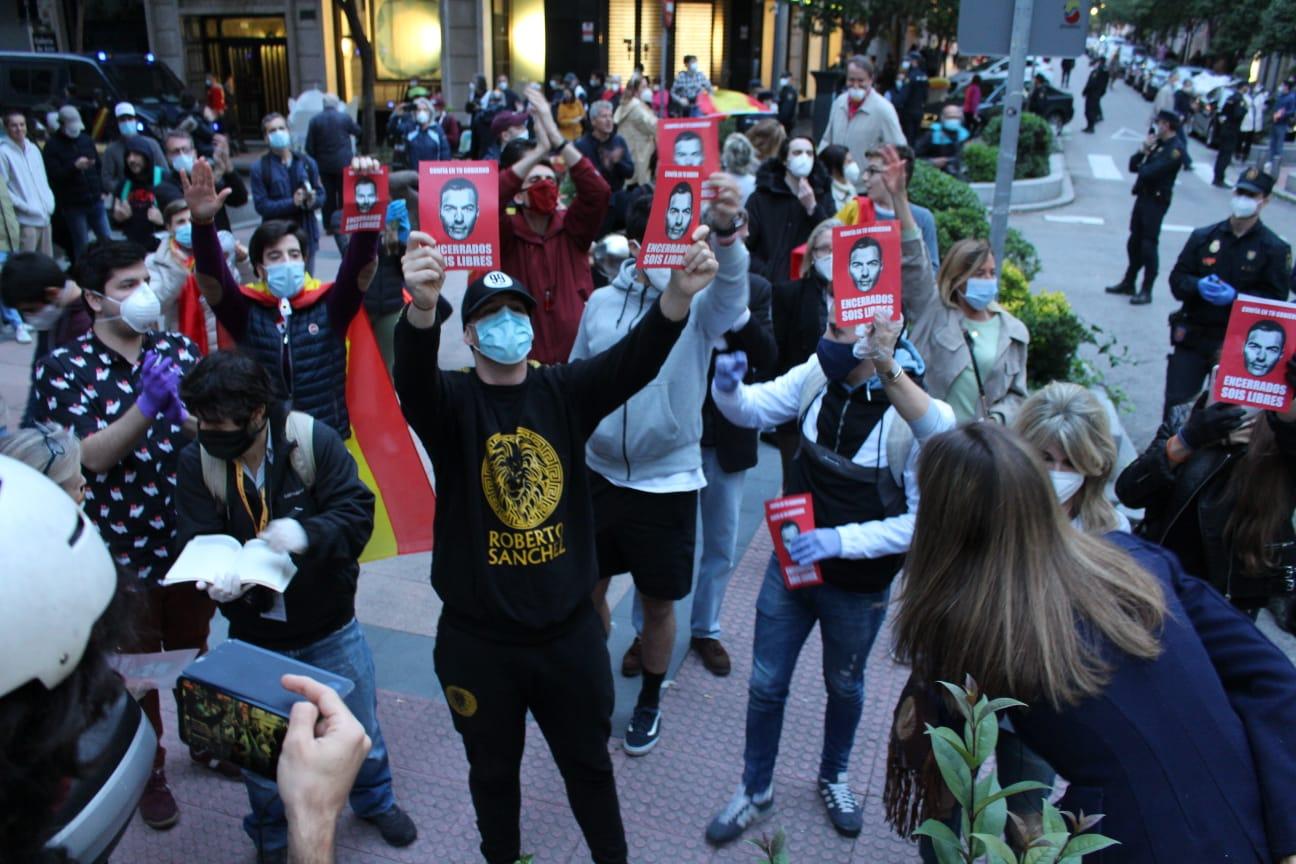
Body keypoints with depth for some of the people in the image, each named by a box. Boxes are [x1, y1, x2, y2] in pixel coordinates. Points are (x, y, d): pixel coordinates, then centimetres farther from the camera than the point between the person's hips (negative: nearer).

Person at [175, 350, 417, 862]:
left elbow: (357, 512, -22)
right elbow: (198, 541, -16)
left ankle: (375, 801, 51)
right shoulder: (197, 461, -12)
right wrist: (216, 577, -39)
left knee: (358, 728, 20)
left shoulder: (315, 440, -20)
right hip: (254, 637, 1)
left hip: (331, 628, -1)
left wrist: (308, 533, -42)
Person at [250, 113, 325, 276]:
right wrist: (292, 202, -21)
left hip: (306, 233, 3)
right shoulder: (260, 168, -3)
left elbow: (321, 194, 11)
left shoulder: (306, 162, 8)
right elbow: (261, 205, -9)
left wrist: (313, 200, -13)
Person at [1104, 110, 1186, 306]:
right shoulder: (1159, 144, 14)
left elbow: (1149, 172, -24)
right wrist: (1144, 149, -5)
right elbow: (1133, 165, 10)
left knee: (1149, 245, -5)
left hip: (1156, 200, -9)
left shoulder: (1175, 150, -14)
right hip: (1144, 196, 9)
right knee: (1134, 242, 15)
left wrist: (1141, 167, -3)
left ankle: (1146, 291, 1)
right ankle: (1128, 283, 28)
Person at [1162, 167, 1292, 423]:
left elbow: (1277, 297, -4)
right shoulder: (1204, 237, 8)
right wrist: (1198, 286, -15)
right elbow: (1177, 279, 7)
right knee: (1176, 403, 0)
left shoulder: (1274, 248, 0)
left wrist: (1236, 296, -19)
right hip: (1193, 336, 2)